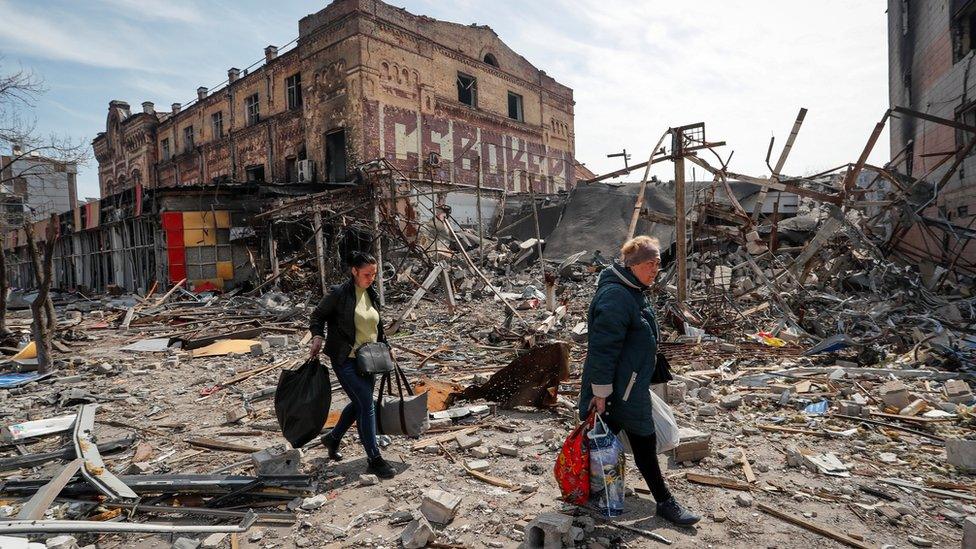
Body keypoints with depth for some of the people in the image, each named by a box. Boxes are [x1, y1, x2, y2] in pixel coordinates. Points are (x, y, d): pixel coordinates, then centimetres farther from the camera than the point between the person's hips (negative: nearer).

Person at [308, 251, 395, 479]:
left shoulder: (372, 294, 6)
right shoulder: (339, 293, -13)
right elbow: (318, 315, -3)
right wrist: (317, 336, -18)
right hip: (346, 360, -7)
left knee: (359, 402, 18)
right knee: (367, 405, -9)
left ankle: (332, 438, 41)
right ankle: (374, 459, 2)